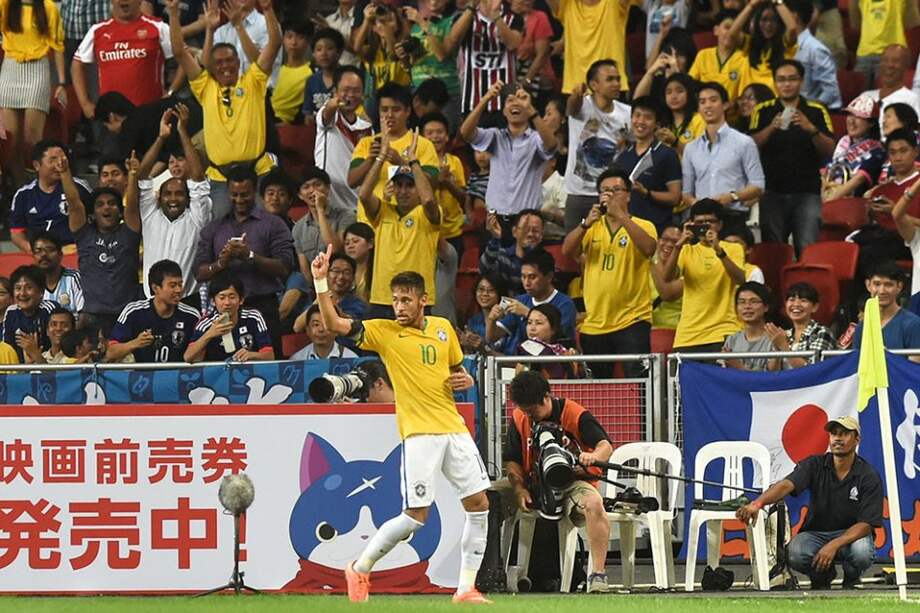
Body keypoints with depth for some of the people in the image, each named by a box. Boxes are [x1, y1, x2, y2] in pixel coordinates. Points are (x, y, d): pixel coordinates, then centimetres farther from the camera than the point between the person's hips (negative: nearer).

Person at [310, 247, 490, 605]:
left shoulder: (443, 328, 11)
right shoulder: (384, 332, -2)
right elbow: (333, 324, -11)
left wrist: (465, 380, 3)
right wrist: (321, 281, -21)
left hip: (454, 428, 5)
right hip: (419, 433, -5)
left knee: (479, 504, 1)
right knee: (416, 515, -10)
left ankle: (466, 588, 9)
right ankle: (360, 568, 9)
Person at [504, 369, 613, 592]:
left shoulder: (575, 414, -9)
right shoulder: (519, 419, 4)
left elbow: (606, 446, -18)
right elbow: (512, 460, 5)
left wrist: (594, 455, -43)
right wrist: (519, 490, -14)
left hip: (573, 481, -4)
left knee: (594, 504, -38)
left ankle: (598, 574, -37)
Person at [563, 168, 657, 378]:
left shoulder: (643, 226, 2)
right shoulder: (592, 228, 13)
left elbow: (648, 249, -21)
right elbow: (567, 250, -4)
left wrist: (621, 216, -26)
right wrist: (586, 223, -19)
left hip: (632, 320, -4)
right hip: (594, 323, 4)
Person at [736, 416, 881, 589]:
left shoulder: (869, 476, -12)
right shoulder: (815, 465, -8)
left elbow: (866, 523, -18)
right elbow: (786, 485, -25)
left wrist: (834, 545, -34)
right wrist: (757, 503, -46)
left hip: (851, 535, -1)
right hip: (815, 534, 1)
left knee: (862, 551, -37)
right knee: (794, 554, -32)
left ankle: (851, 580, 0)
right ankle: (822, 576, 4)